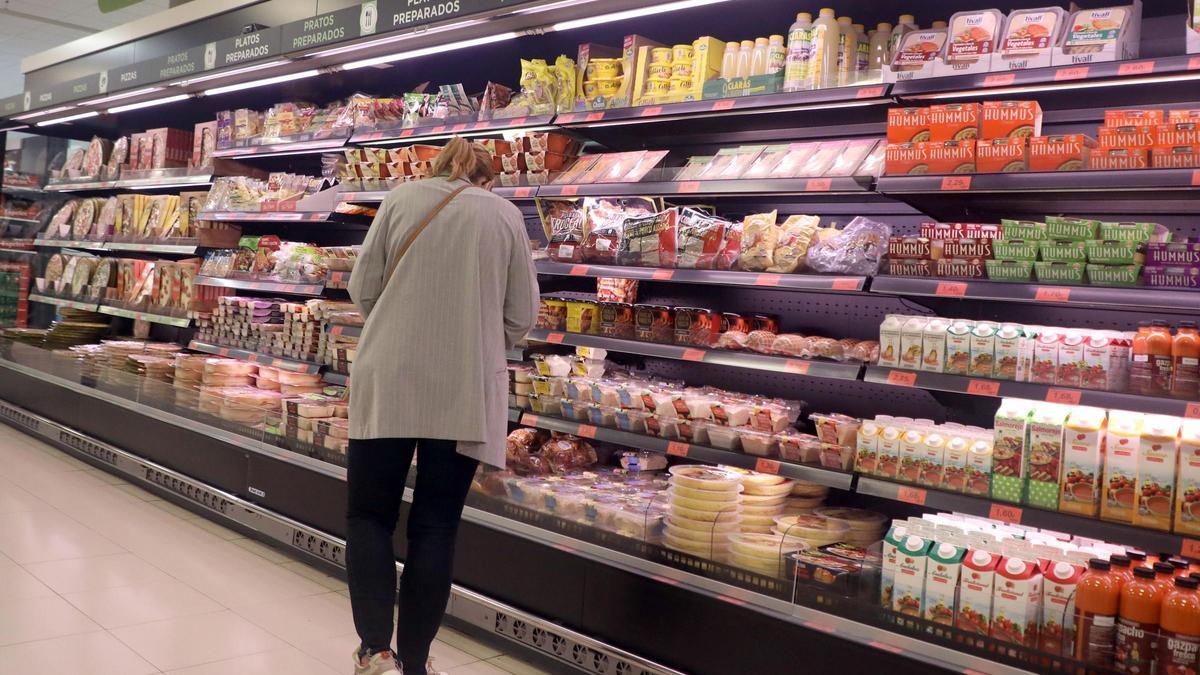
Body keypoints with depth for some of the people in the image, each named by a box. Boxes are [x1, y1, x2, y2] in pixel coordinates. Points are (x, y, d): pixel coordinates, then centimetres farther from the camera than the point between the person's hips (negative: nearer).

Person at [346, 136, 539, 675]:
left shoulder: (401, 199, 6)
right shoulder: (505, 214, 7)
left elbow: (362, 288, 4)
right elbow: (521, 315, 7)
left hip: (388, 382, 0)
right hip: (466, 392, 1)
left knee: (370, 514, 11)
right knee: (435, 526, 9)